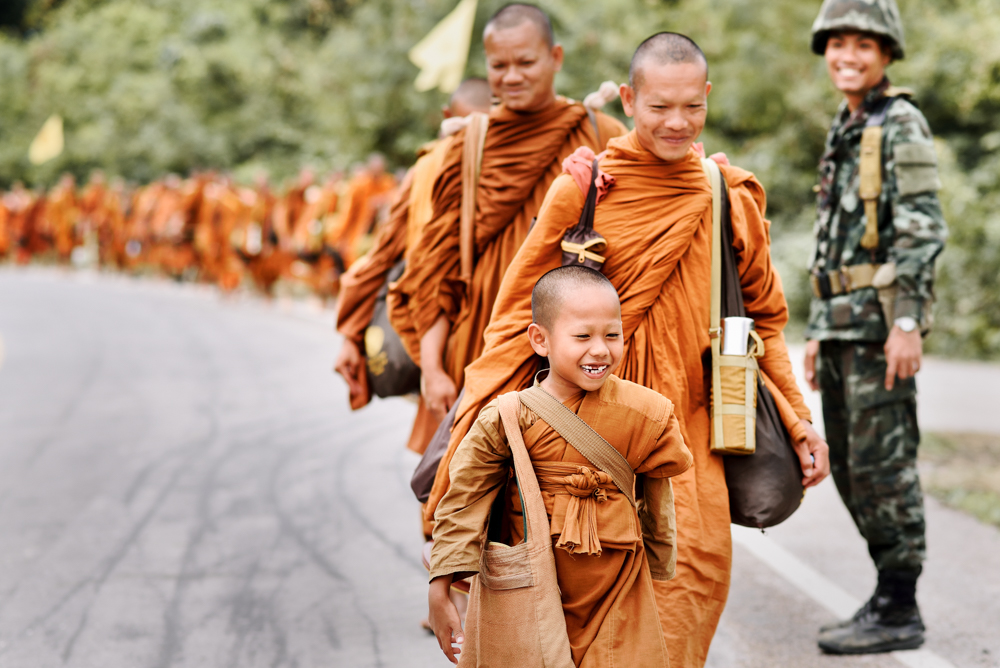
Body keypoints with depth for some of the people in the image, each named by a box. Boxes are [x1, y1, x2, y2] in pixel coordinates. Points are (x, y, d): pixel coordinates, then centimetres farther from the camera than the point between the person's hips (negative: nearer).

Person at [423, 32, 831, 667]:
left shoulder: (732, 198, 6)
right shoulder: (584, 189, -2)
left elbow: (763, 315, 16)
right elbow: (523, 307, 3)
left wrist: (798, 419, 10)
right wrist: (484, 419, -4)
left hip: (690, 422, 2)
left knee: (698, 566, -7)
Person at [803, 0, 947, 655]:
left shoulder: (903, 125, -7)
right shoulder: (845, 133, 19)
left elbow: (924, 228, -15)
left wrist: (907, 323, -21)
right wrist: (817, 330, 20)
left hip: (883, 320, -9)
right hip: (843, 321, 9)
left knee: (883, 464, -6)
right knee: (848, 464, 11)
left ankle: (899, 613, 1)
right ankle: (891, 594, 20)